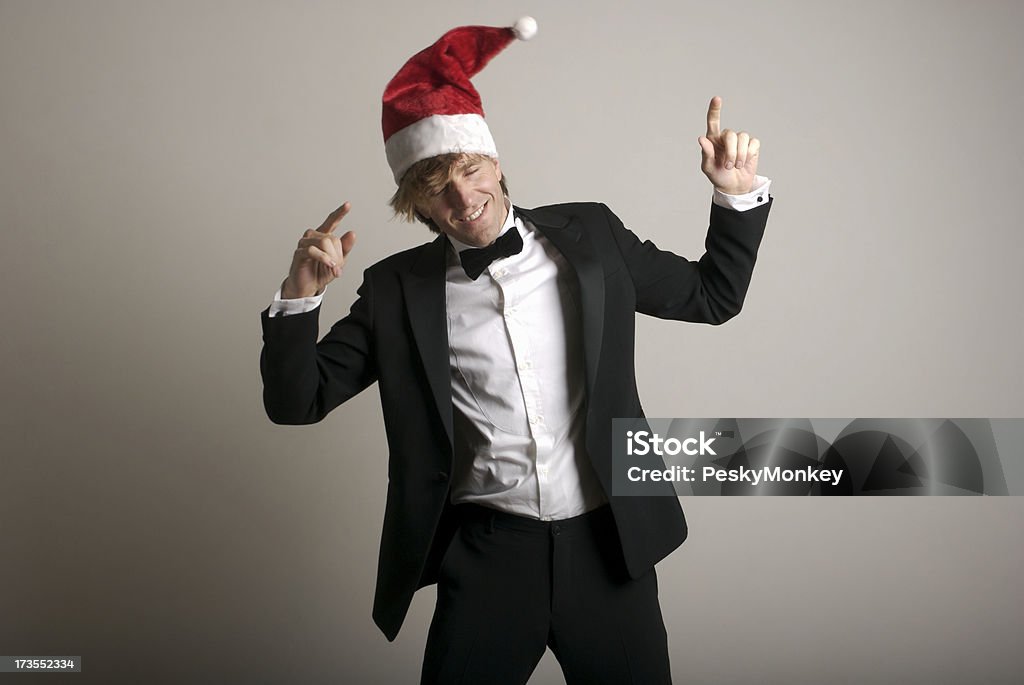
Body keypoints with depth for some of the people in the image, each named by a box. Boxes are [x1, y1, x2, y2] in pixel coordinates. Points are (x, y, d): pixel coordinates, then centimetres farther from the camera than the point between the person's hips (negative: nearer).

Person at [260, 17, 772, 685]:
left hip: (610, 547, 1)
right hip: (486, 558, -1)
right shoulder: (397, 287, -1)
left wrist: (738, 194, -2)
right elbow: (295, 402, 1)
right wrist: (299, 297, -15)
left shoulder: (590, 235, 2)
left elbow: (712, 295, 11)